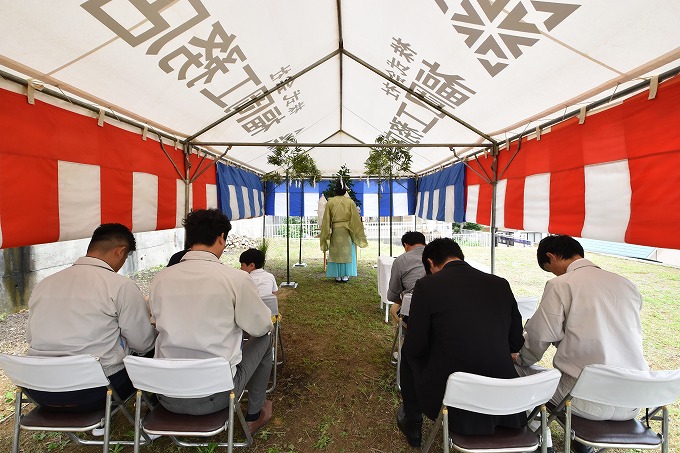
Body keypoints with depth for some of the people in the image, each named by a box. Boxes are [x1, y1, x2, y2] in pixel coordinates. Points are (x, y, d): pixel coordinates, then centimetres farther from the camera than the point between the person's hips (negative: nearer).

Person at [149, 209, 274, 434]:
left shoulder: (160, 278, -4)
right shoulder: (236, 278, -16)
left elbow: (162, 323, 12)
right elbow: (261, 326, -5)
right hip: (215, 395, -4)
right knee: (264, 340, 18)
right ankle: (254, 415, 31)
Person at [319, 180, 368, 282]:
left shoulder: (330, 202, -5)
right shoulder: (350, 202, -6)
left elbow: (326, 219, -2)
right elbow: (355, 218, -3)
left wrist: (326, 232, 7)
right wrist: (358, 233, 6)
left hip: (335, 230, 0)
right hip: (347, 231, 0)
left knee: (336, 252, 9)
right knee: (347, 252, 8)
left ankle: (338, 276, 11)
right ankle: (346, 275, 9)